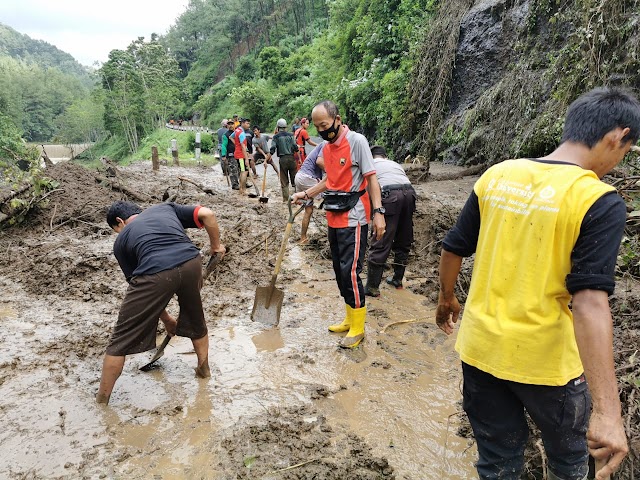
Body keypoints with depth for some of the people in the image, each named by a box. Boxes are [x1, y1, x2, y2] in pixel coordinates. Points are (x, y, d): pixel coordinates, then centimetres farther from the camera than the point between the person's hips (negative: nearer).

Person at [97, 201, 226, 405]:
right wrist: (216, 245, 30)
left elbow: (144, 288, 29)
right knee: (195, 319, 32)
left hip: (155, 274, -2)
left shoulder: (121, 241, 27)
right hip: (191, 263, 3)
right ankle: (203, 369, 49)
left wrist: (166, 319, 39)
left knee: (122, 339, 16)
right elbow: (207, 214, 15)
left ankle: (101, 401, 29)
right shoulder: (166, 208, 31)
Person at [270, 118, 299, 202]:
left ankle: (285, 198, 6)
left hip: (282, 159, -1)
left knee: (284, 180, 5)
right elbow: (295, 147, 0)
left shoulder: (276, 137, -1)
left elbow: (272, 149, -8)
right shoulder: (290, 135, 4)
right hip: (291, 157, 1)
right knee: (294, 177, 10)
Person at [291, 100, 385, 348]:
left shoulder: (356, 141, -11)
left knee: (349, 271, -7)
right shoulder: (325, 148, 11)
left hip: (353, 219, -8)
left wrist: (378, 212, -20)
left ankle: (358, 328, 7)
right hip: (334, 219, 8)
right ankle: (350, 318, 28)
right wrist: (306, 194, 13)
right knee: (339, 271, 13)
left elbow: (371, 178, -13)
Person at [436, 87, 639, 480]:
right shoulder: (601, 202, -16)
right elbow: (590, 303, -25)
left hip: (479, 348, 4)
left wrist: (447, 300, 23)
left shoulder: (497, 175, -1)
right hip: (543, 358, -4)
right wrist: (607, 411, -25)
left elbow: (453, 249, 6)